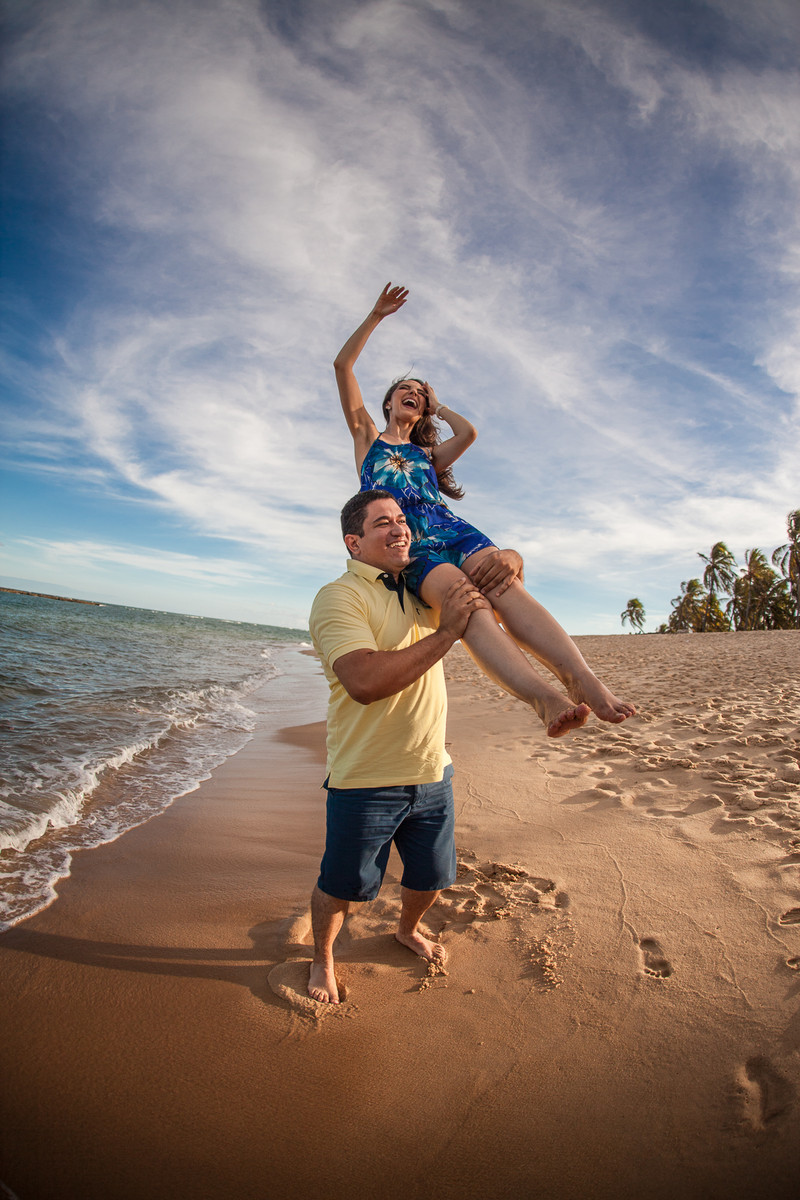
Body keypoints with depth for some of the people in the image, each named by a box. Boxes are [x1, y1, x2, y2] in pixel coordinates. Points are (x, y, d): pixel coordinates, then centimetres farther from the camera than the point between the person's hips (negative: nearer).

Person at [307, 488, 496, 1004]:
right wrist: (447, 633, -28)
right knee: (341, 888, 13)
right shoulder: (338, 597, -15)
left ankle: (408, 930, 55)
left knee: (431, 876, 23)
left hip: (432, 772, 6)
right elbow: (364, 681, -31)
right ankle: (323, 958, 45)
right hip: (366, 780, -6)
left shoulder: (421, 593, 7)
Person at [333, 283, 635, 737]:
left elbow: (469, 432, 16)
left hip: (450, 528, 4)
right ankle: (544, 698, -55)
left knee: (505, 586, -30)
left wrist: (436, 406, 34)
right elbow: (343, 365, 22)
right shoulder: (367, 436, 29)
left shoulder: (428, 453, 36)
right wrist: (376, 316, 26)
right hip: (404, 538, -3)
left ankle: (586, 682, -49)